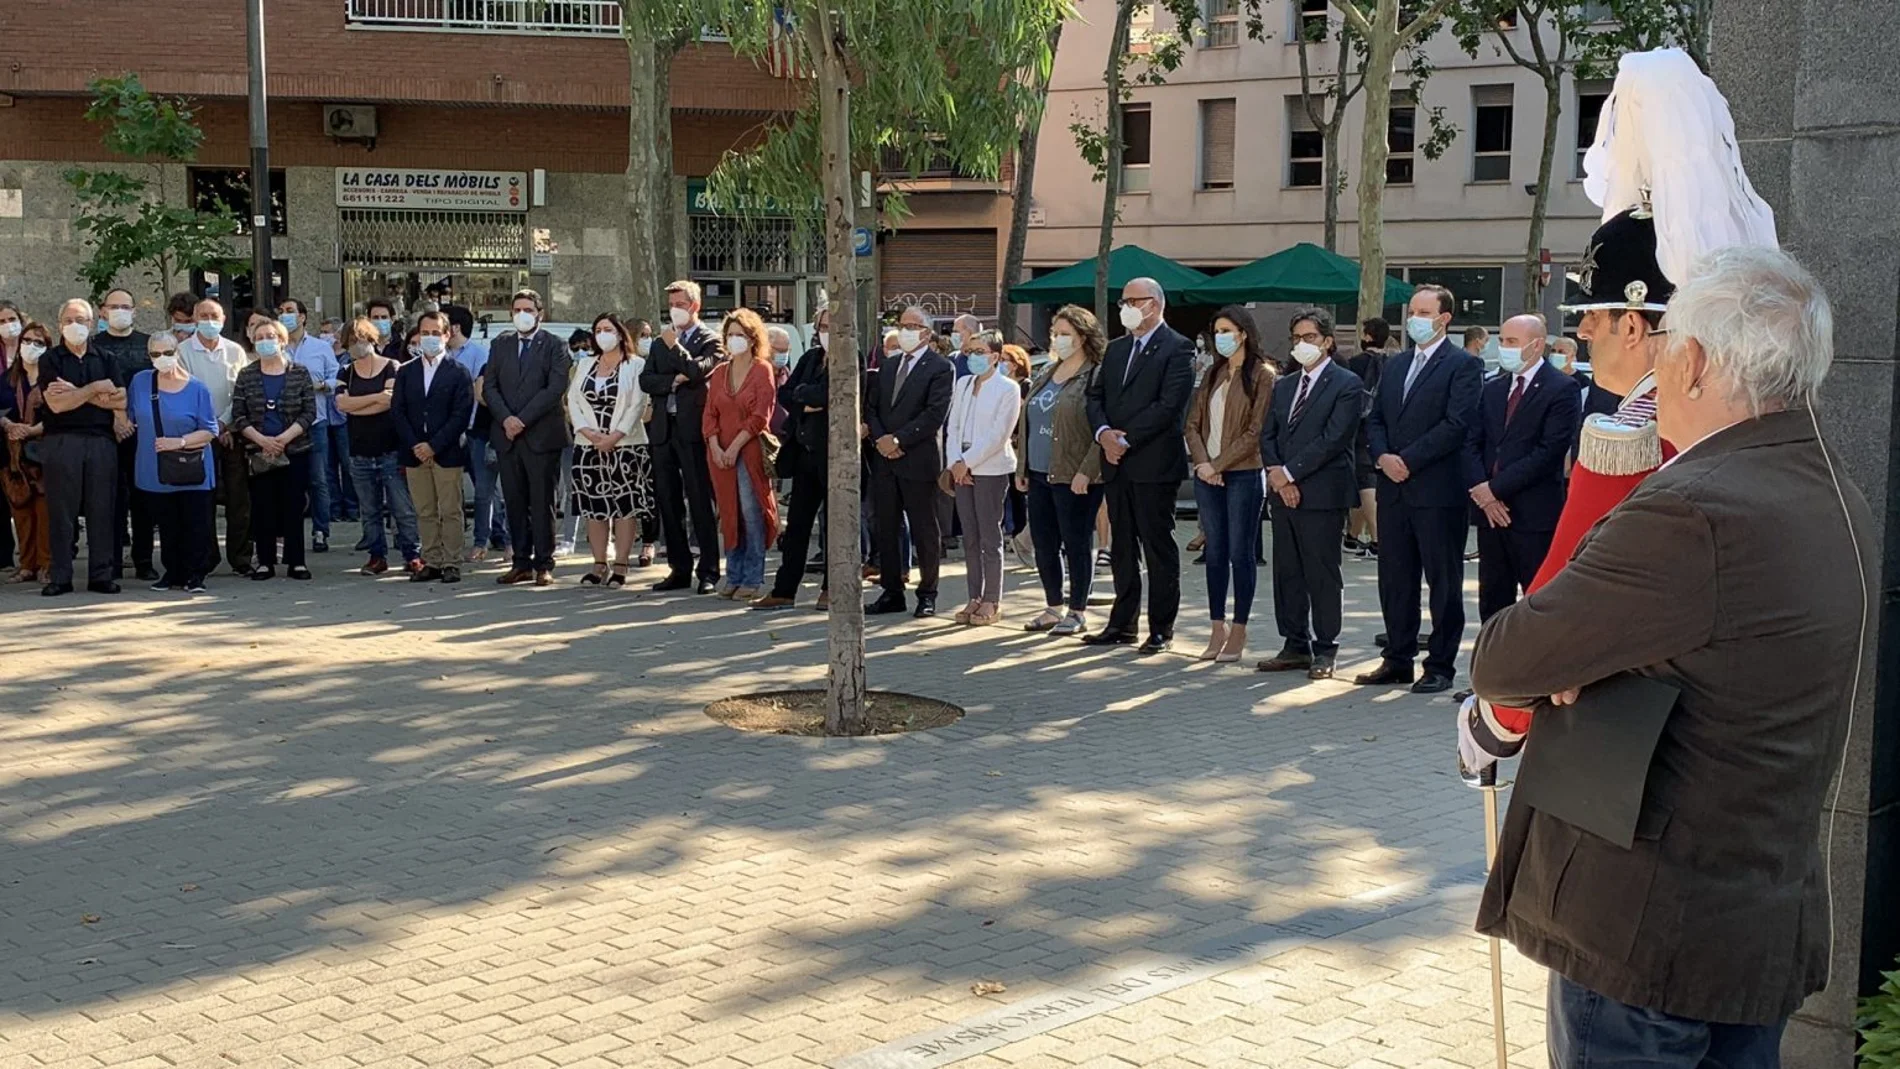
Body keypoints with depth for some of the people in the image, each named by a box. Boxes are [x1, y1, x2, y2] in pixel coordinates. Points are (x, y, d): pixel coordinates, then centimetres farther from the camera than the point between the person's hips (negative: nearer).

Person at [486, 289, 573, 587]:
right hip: (508, 437, 4)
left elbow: (555, 388, -9)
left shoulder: (554, 346, 1)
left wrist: (523, 420, -13)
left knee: (542, 504, -1)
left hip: (542, 436, -4)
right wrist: (505, 418, -7)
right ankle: (521, 563, 12)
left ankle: (543, 565, 3)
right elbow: (489, 386, 9)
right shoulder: (500, 345, 14)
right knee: (514, 503, 6)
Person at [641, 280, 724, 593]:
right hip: (663, 429, 6)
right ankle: (679, 569, 15)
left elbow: (697, 371, -16)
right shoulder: (660, 343, 19)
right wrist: (673, 381, -7)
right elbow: (645, 381, 8)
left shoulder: (710, 340, 1)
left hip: (693, 429, -6)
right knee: (669, 504, 8)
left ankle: (708, 572, -2)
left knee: (700, 503, -5)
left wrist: (674, 345, -9)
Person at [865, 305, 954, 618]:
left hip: (919, 460, -6)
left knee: (924, 530, 2)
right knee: (887, 528, 9)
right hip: (884, 460, 6)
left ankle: (927, 595, 12)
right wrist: (880, 438, -6)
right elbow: (871, 406, 13)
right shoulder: (888, 364, 16)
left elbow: (935, 414, -14)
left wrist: (899, 440, -15)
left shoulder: (941, 368, -5)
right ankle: (891, 592, 17)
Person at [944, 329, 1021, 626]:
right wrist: (955, 463, -3)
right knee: (970, 537, 7)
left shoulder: (1008, 389, -5)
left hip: (991, 470, -6)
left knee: (990, 537, -2)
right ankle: (975, 598, 13)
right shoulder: (963, 384, 13)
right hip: (962, 468, 6)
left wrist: (967, 462, -13)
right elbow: (953, 427, 11)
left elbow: (999, 435, -12)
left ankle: (992, 601, 4)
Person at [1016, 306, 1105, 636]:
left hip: (1074, 478, -8)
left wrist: (1086, 471, -21)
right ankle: (1054, 608, 23)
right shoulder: (1045, 376, 16)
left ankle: (1078, 612, 9)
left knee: (1076, 544, 0)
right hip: (1040, 474, 8)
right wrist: (1022, 467, 14)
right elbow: (1027, 423, 20)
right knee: (1043, 543, 11)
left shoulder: (1096, 377, -9)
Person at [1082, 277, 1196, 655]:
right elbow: (1095, 395, 13)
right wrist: (1103, 433, -6)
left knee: (1158, 548, -1)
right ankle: (1122, 623, 19)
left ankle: (1161, 630, 5)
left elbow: (1169, 406, -16)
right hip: (1117, 464, 7)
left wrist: (1126, 440, -16)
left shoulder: (1177, 349, -7)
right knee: (1122, 547, 12)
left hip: (1155, 464, -7)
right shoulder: (1116, 349, 17)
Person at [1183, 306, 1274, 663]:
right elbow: (1193, 423, 10)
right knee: (1214, 553, 8)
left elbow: (1255, 431, -11)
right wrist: (1201, 463, -6)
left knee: (1240, 554, 0)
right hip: (1207, 474, 6)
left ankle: (1238, 632, 6)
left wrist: (1219, 464, -13)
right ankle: (1218, 630, 13)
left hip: (1243, 474, -6)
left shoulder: (1261, 375, -5)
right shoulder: (1212, 375, 14)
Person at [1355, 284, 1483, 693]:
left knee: (1443, 582, 1)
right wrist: (1383, 456, -5)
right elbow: (1376, 419, 15)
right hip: (1394, 490, 7)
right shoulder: (1396, 365, 17)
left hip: (1438, 490, -7)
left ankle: (1440, 666, 7)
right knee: (1395, 580, 10)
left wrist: (1407, 460, -15)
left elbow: (1455, 425, -14)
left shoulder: (1464, 365, -4)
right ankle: (1398, 660, 19)